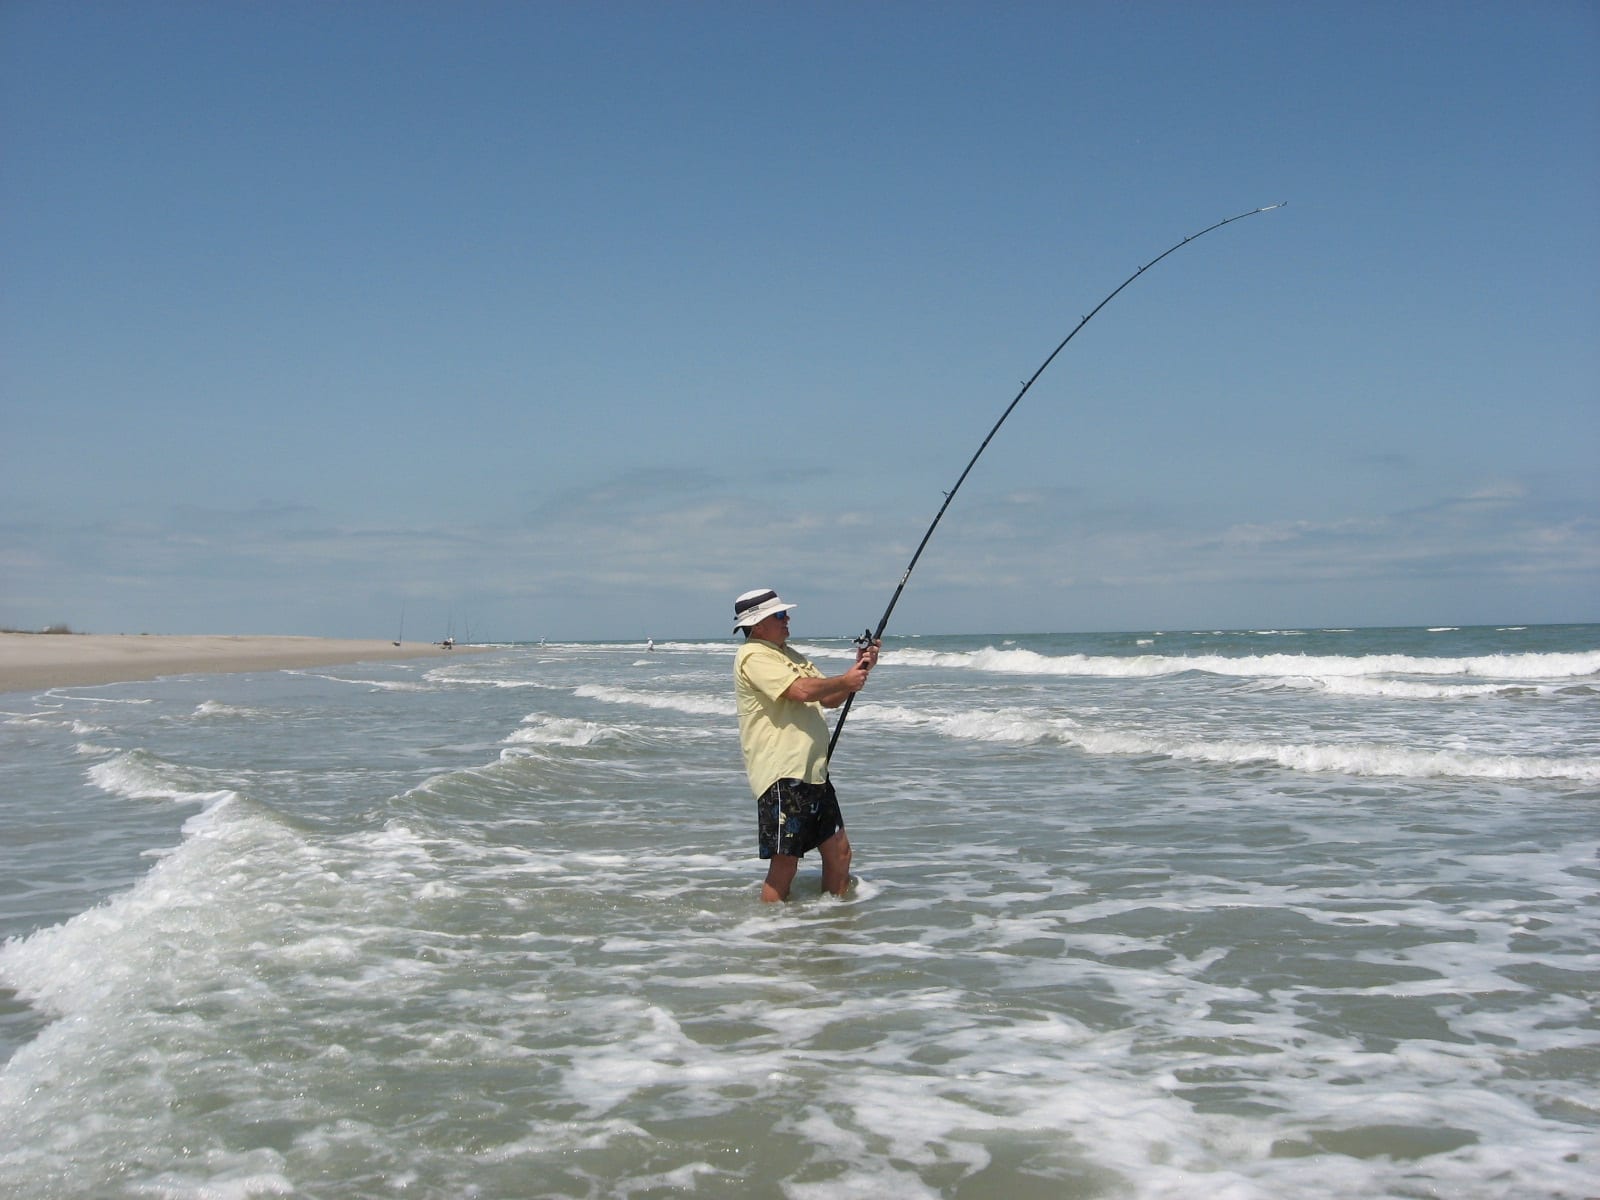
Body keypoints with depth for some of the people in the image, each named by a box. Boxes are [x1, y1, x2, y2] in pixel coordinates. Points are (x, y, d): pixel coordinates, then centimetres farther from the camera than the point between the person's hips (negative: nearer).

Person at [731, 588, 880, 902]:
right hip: (781, 774, -10)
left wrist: (859, 670, 6)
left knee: (839, 850, 12)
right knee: (784, 862, -8)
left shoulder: (790, 654, 21)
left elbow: (830, 699, 21)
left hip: (812, 771, 10)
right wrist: (845, 680, -8)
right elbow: (802, 691, -22)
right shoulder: (754, 656, -10)